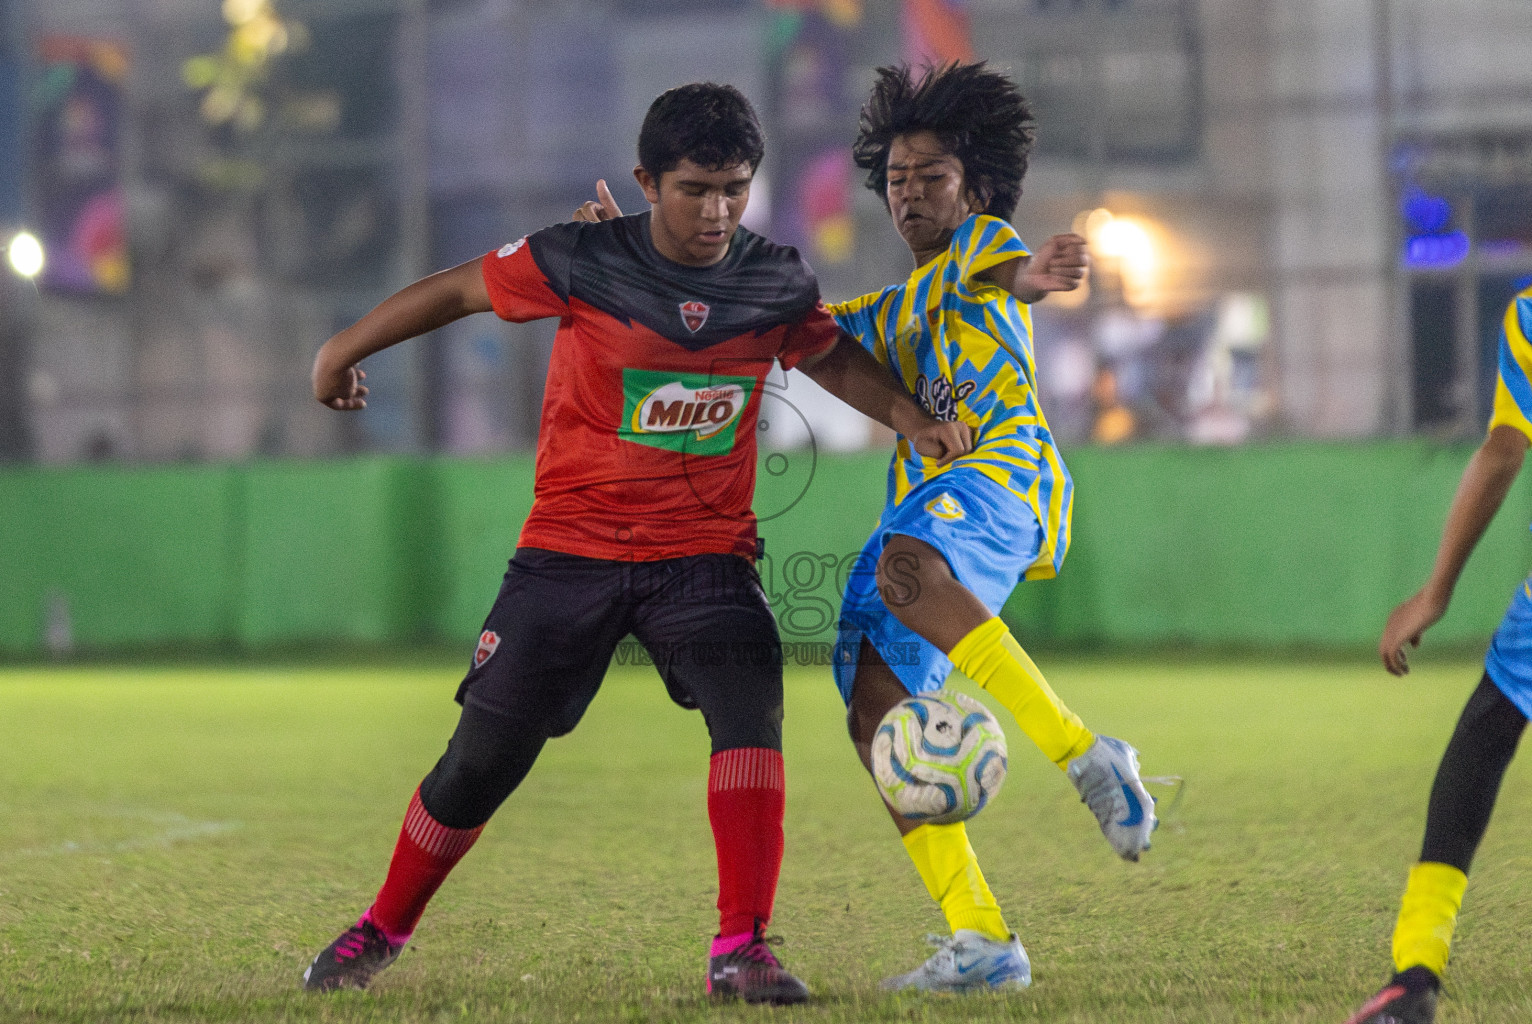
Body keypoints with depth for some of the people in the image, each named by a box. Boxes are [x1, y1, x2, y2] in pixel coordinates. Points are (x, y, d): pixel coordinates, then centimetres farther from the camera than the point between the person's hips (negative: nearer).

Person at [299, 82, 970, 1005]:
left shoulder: (778, 283, -2)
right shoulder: (582, 262, -11)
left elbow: (835, 357, 19)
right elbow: (456, 291, 3)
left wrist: (911, 419, 1)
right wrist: (345, 352, 14)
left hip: (704, 555, 1)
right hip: (571, 548, -1)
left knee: (751, 706, -26)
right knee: (484, 758, 3)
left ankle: (743, 952, -23)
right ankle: (381, 932, 27)